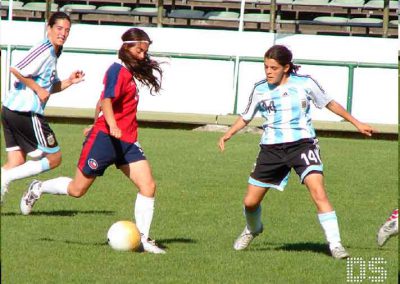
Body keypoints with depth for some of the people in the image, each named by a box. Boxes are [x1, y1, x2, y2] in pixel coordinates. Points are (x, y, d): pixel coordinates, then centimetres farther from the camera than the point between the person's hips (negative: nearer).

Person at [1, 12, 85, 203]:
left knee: (16, 162, 11)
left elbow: (51, 87, 27)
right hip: (26, 113, -10)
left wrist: (69, 82, 11)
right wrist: (38, 89, -16)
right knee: (54, 158, 0)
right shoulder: (44, 50, -13)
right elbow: (16, 70, -23)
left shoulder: (53, 54, 19)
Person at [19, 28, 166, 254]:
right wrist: (112, 126, -42)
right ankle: (38, 189, 31)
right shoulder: (118, 70, -13)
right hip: (105, 139, -8)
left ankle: (143, 239, -5)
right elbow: (107, 100, -28)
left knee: (148, 186, -9)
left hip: (127, 141, 8)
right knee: (77, 189, 4)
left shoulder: (131, 72, 14)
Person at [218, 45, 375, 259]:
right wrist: (228, 135, 1)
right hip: (271, 148, 3)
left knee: (318, 192, -23)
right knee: (250, 202, 4)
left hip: (302, 143, -3)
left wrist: (356, 123, 14)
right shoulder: (260, 90, 3)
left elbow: (329, 103, 10)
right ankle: (253, 229, 39)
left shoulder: (305, 84, -4)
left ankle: (335, 244, -18)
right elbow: (246, 117, 16)